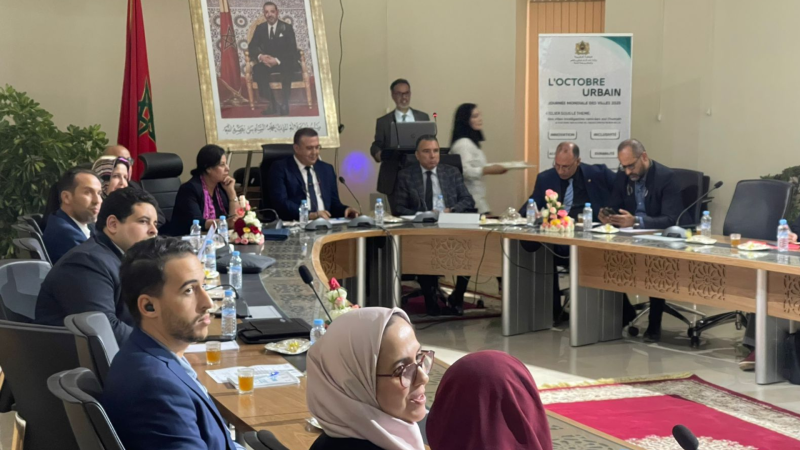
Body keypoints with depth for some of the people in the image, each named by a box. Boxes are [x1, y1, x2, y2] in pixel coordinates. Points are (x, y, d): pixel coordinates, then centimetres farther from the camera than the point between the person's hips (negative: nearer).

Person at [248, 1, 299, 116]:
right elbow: (252, 47, 0)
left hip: (284, 62, -3)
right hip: (267, 61, 3)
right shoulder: (260, 28, 6)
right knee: (257, 69, -31)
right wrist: (260, 56, -25)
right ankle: (272, 104, -28)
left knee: (287, 68, -38)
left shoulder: (287, 28, -3)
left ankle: (284, 103, -30)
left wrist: (277, 60, -29)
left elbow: (292, 50, -11)